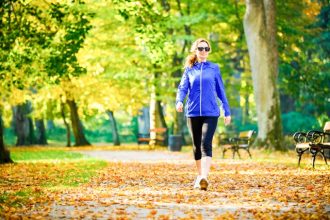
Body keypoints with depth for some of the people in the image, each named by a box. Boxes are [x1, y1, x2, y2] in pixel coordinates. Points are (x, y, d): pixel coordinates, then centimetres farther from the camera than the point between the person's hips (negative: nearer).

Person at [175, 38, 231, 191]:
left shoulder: (214, 69, 7)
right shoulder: (189, 69, 9)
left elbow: (221, 91, 11)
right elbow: (182, 88, 1)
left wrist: (227, 112, 12)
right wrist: (179, 101, -20)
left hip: (210, 113, -2)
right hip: (193, 113, 2)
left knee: (206, 144, -18)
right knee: (196, 146, 11)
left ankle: (204, 177, -29)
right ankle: (200, 175, 26)